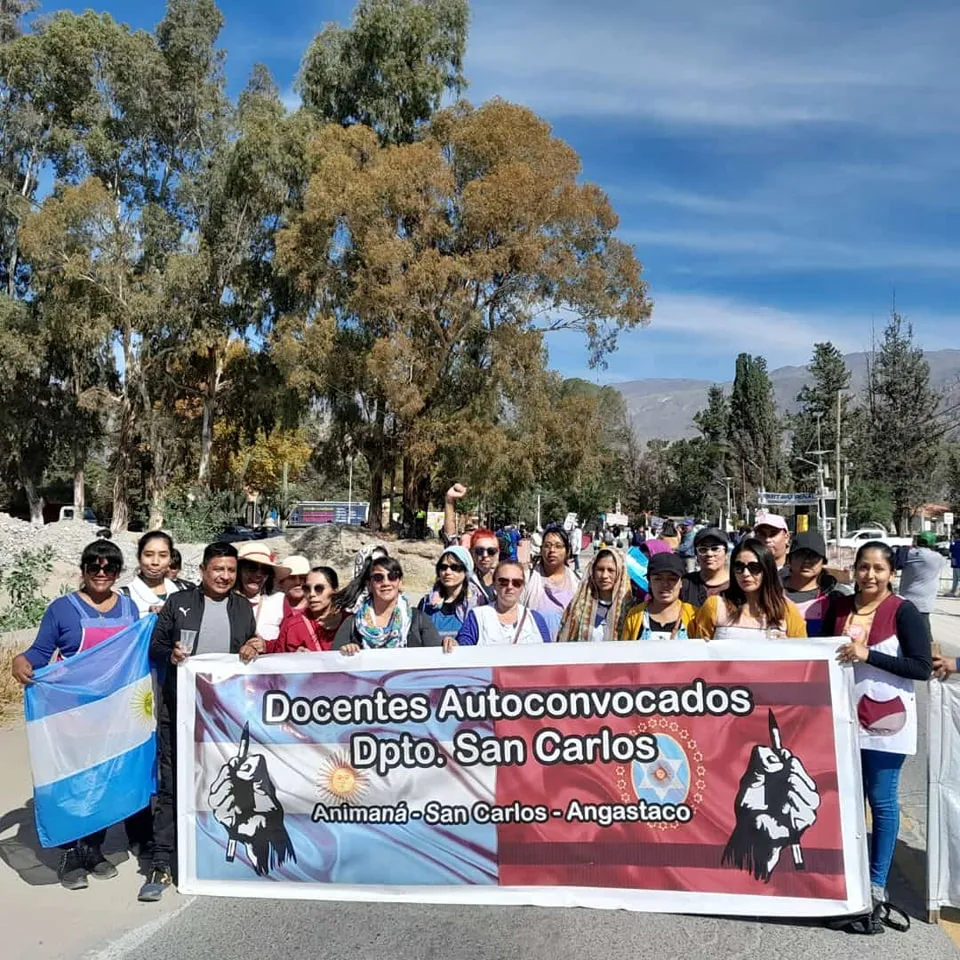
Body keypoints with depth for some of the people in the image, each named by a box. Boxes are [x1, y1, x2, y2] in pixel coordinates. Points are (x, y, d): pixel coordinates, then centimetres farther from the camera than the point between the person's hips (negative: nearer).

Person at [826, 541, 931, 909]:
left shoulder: (903, 611, -9)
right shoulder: (838, 607, 5)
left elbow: (922, 667, -15)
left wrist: (867, 654, -21)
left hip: (885, 718, -4)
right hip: (844, 716, 4)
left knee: (881, 801, 6)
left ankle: (877, 883, 19)